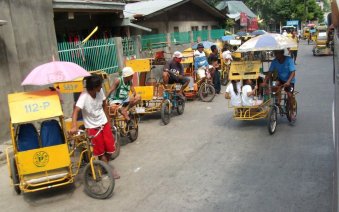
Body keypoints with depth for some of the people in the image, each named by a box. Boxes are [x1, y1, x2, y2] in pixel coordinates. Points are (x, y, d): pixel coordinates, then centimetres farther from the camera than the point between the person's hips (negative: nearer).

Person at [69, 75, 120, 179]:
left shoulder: (100, 91, -11)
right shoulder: (84, 96, -26)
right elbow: (75, 111, -37)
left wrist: (108, 120, 10)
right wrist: (74, 126, -51)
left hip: (104, 123, 5)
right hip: (92, 127, -5)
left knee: (110, 148, 10)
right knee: (101, 151, 5)